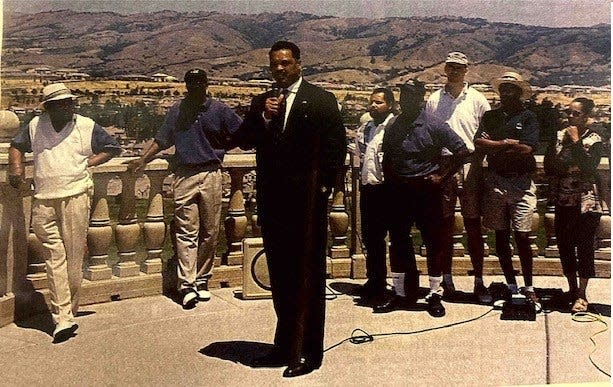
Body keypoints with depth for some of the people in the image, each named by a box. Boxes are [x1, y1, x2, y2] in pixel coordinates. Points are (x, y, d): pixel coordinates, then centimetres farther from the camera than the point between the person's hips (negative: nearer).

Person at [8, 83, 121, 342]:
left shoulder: (87, 127, 6)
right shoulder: (35, 126, 13)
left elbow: (113, 147, 15)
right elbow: (17, 146, 28)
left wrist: (91, 161, 2)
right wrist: (16, 166, 10)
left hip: (76, 197, -1)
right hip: (43, 202, 2)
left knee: (74, 258, 0)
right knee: (54, 258, -4)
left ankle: (68, 313, 14)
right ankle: (63, 318, -5)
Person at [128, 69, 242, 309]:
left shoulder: (220, 110, 6)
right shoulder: (176, 111, 12)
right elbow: (161, 140, 16)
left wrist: (221, 148, -3)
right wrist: (143, 160, 8)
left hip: (211, 174, 0)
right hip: (184, 175, 0)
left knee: (210, 233, 5)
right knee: (186, 232, -4)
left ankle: (202, 281, 16)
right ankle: (187, 285, -4)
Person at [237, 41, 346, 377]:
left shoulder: (320, 100, -1)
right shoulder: (262, 102, 13)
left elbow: (336, 145, -5)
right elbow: (244, 140, 6)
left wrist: (323, 185, -10)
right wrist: (264, 118, -9)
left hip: (306, 199, -5)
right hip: (271, 199, 6)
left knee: (308, 275, 0)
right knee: (280, 274, 13)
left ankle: (309, 350, 9)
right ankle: (285, 344, 26)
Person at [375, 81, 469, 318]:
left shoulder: (434, 127, -6)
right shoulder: (392, 128, 7)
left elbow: (461, 151, -3)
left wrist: (442, 176, -7)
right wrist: (389, 182, 5)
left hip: (427, 190, -4)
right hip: (398, 191, 4)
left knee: (433, 242, 2)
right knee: (398, 242, 8)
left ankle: (435, 295, 14)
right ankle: (400, 293, 21)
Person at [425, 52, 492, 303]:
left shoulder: (476, 99, 5)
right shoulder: (434, 100, 9)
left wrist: (477, 159, -7)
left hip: (469, 167, -1)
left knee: (473, 226, 2)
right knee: (445, 225, 7)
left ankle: (479, 281, 10)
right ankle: (446, 280, 17)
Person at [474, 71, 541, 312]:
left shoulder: (528, 117, 3)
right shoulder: (490, 116, 12)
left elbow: (527, 150, -12)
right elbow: (478, 143, -4)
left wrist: (494, 146, -5)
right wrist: (508, 143, -9)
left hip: (521, 183, -3)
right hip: (495, 181, 3)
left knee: (522, 237, -3)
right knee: (501, 236, 7)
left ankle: (529, 289, 9)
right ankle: (511, 287, 18)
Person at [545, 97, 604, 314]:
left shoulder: (594, 140, -5)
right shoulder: (559, 136, 7)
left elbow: (589, 167, -20)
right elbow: (549, 168, 7)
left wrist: (576, 141, -17)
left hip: (586, 203, -4)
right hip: (563, 201, 4)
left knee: (584, 248, 0)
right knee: (565, 247, 9)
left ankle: (581, 296, 11)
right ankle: (572, 289, 25)